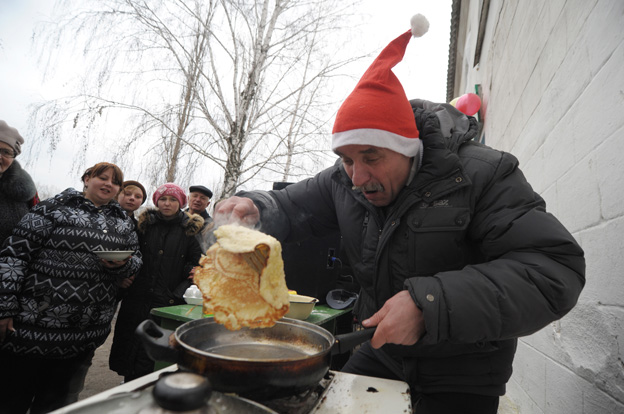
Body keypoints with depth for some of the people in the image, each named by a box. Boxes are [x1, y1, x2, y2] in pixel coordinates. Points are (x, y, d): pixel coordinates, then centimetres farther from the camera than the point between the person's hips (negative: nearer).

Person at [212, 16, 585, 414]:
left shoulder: (482, 175, -23)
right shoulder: (343, 181, -8)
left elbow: (554, 269, -28)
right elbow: (289, 207, 1)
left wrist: (430, 304, -38)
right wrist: (252, 209, -24)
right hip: (381, 352, 4)